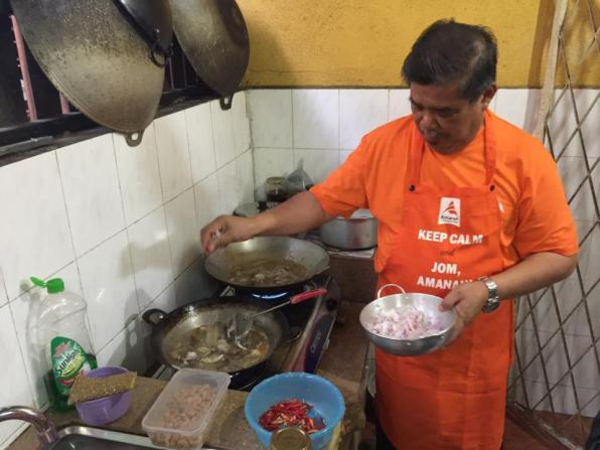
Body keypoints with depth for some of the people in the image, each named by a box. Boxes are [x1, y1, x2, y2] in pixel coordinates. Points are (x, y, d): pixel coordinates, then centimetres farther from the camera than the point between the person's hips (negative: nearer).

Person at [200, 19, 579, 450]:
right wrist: (255, 225, -16)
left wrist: (488, 290, -23)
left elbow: (558, 255, -7)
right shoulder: (386, 144, -10)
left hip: (475, 354, 0)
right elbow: (324, 200, -3)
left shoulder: (525, 157, -13)